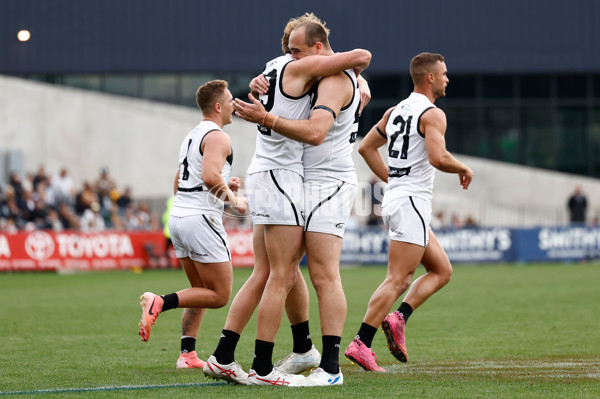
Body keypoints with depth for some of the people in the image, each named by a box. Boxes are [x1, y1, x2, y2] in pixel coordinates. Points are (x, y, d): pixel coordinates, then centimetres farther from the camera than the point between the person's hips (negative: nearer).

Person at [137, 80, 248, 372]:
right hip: (201, 219, -9)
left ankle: (187, 354, 7)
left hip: (178, 216, 9)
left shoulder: (191, 137, 20)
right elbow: (210, 176, -26)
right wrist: (233, 200, -11)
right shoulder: (217, 137, -9)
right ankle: (160, 303, -18)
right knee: (219, 295, -4)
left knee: (201, 292, 16)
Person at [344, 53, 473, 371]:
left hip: (394, 198, 9)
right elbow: (438, 158, -24)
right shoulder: (432, 114, -10)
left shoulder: (394, 112, 16)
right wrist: (463, 169, -5)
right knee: (398, 279, -10)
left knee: (442, 270, 15)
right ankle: (361, 344, -14)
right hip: (412, 202, -9)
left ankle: (398, 318, 0)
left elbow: (366, 147, 21)